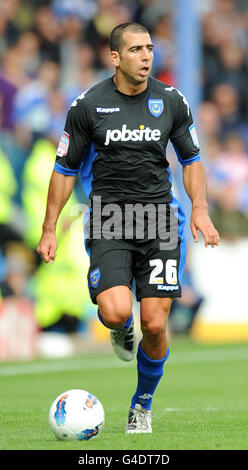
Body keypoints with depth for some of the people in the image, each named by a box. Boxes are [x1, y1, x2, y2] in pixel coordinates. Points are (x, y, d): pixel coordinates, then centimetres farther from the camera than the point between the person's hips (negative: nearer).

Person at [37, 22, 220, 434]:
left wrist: (200, 209, 0)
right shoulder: (88, 105, -1)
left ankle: (142, 405, 19)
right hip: (109, 220, -1)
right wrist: (49, 229, 4)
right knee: (115, 311, -22)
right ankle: (123, 330, 19)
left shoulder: (171, 101, 4)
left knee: (155, 325, -6)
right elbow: (65, 168, 7)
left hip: (159, 219, 1)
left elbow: (191, 159, 15)